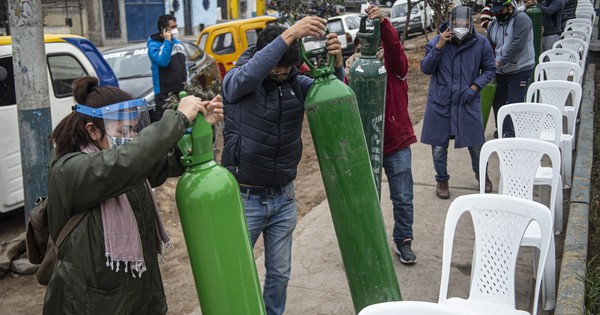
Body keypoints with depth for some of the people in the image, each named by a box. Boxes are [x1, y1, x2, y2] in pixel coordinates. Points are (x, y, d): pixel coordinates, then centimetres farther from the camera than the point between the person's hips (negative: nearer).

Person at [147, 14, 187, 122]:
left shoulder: (177, 42, 15)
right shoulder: (153, 45, -5)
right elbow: (162, 61, -23)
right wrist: (167, 42, -18)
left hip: (182, 91, 7)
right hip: (164, 93, -6)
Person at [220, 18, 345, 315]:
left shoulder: (296, 83, -2)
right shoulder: (235, 81, -13)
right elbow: (250, 75, -35)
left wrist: (336, 62, -30)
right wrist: (290, 34, -44)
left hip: (283, 198, 4)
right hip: (244, 198, -3)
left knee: (279, 274, 17)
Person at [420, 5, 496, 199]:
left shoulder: (481, 43, -5)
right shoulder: (436, 41, -7)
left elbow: (489, 69, 5)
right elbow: (426, 69, -8)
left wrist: (475, 86, -10)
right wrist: (438, 47, -21)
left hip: (468, 102, 1)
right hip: (440, 102, 0)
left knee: (476, 142, 9)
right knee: (439, 145, 7)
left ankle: (481, 174, 37)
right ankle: (442, 180, 27)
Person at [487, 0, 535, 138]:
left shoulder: (521, 19, -14)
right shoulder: (493, 25, 8)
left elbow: (517, 45, -24)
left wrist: (500, 62, -25)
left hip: (520, 71, -7)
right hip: (500, 71, 7)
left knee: (514, 104, -7)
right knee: (497, 101, 14)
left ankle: (511, 134, 2)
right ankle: (501, 129, 33)